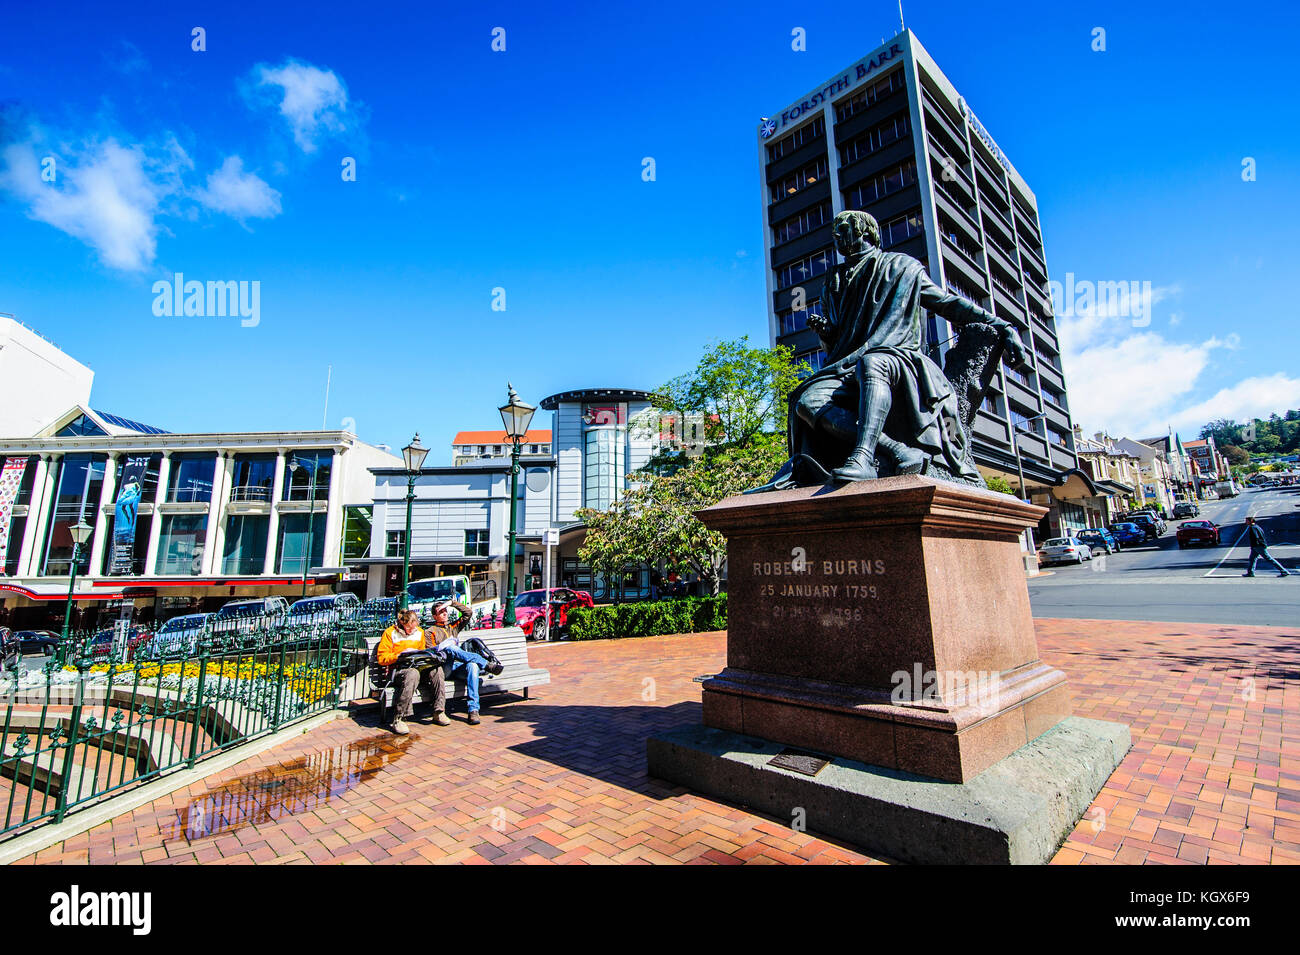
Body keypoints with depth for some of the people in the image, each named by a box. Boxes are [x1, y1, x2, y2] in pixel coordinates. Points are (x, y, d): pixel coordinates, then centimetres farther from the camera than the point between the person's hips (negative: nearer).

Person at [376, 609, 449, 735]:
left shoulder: (419, 632, 15)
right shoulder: (390, 633, 0)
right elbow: (381, 658, -3)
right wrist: (400, 655, -16)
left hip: (418, 667, 5)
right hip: (398, 669, -4)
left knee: (437, 669, -27)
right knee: (412, 674, -40)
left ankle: (439, 712, -20)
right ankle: (398, 719, -33)